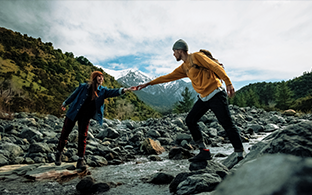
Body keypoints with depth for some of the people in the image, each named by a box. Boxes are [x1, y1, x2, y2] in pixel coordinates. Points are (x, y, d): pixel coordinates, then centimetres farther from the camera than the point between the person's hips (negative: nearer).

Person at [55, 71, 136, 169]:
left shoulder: (102, 91, -5)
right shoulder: (83, 86, -10)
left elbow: (113, 92, -20)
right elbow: (73, 95, 4)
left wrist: (125, 90, -37)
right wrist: (65, 103, 18)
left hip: (85, 117, 1)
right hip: (73, 113, -1)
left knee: (83, 137, -1)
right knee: (65, 133, 8)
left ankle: (81, 160, 7)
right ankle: (59, 153, 31)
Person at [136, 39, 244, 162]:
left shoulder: (196, 56, -6)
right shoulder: (184, 67, 16)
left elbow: (216, 67, -11)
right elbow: (169, 77, 21)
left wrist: (228, 83, -19)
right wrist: (148, 83, 22)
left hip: (216, 94, -8)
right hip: (204, 98, 8)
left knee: (227, 124, -7)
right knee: (190, 120, 4)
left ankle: (240, 155, 7)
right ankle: (204, 151, 8)